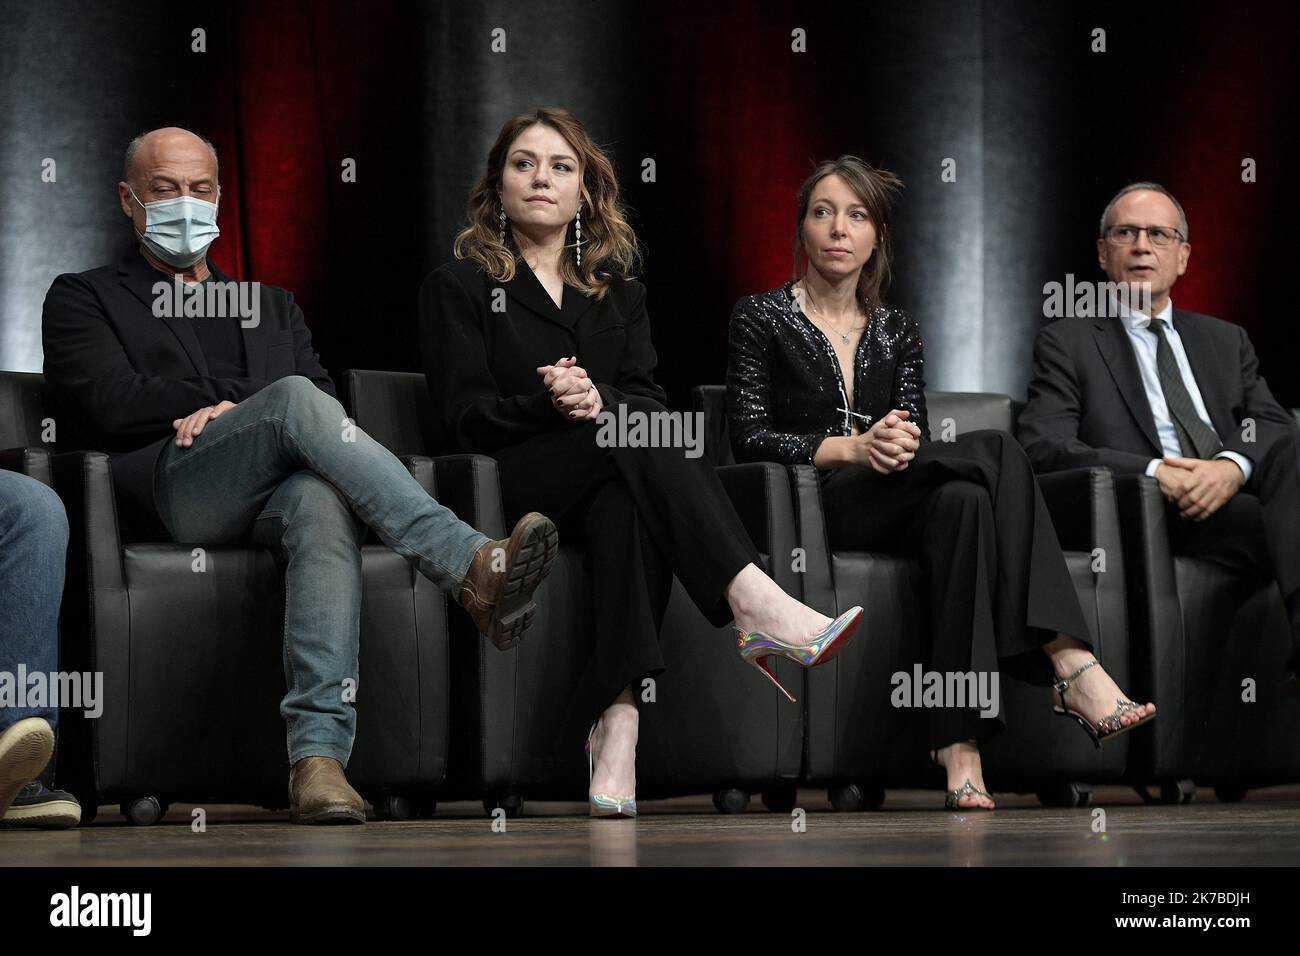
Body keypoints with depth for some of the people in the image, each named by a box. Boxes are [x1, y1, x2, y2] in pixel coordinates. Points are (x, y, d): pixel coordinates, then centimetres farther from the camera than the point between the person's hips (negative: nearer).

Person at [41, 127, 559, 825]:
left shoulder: (271, 307, 35)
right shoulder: (83, 298, 23)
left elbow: (327, 401, 17)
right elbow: (111, 403, 2)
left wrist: (229, 412, -4)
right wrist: (256, 406, 2)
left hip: (272, 492, 3)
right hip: (170, 491, -3)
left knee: (322, 501, -37)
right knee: (295, 402, -33)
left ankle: (318, 753, -53)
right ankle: (471, 568, -47)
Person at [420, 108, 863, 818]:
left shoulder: (617, 291, 25)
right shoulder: (458, 287, 13)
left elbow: (648, 399, 10)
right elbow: (465, 418, 1)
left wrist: (600, 404, -13)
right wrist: (547, 404, -18)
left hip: (611, 476, 3)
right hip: (517, 480, -3)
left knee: (625, 502, -37)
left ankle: (617, 720, -53)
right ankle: (755, 604, -53)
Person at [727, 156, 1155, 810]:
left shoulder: (897, 331, 22)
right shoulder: (761, 318, 9)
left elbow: (913, 431, 9)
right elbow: (749, 437, -4)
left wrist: (903, 445, -18)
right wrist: (852, 447, -19)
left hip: (893, 505, 4)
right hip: (809, 505, -4)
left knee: (963, 501, -37)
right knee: (998, 449, -28)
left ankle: (958, 743, -48)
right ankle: (1071, 665, -44)